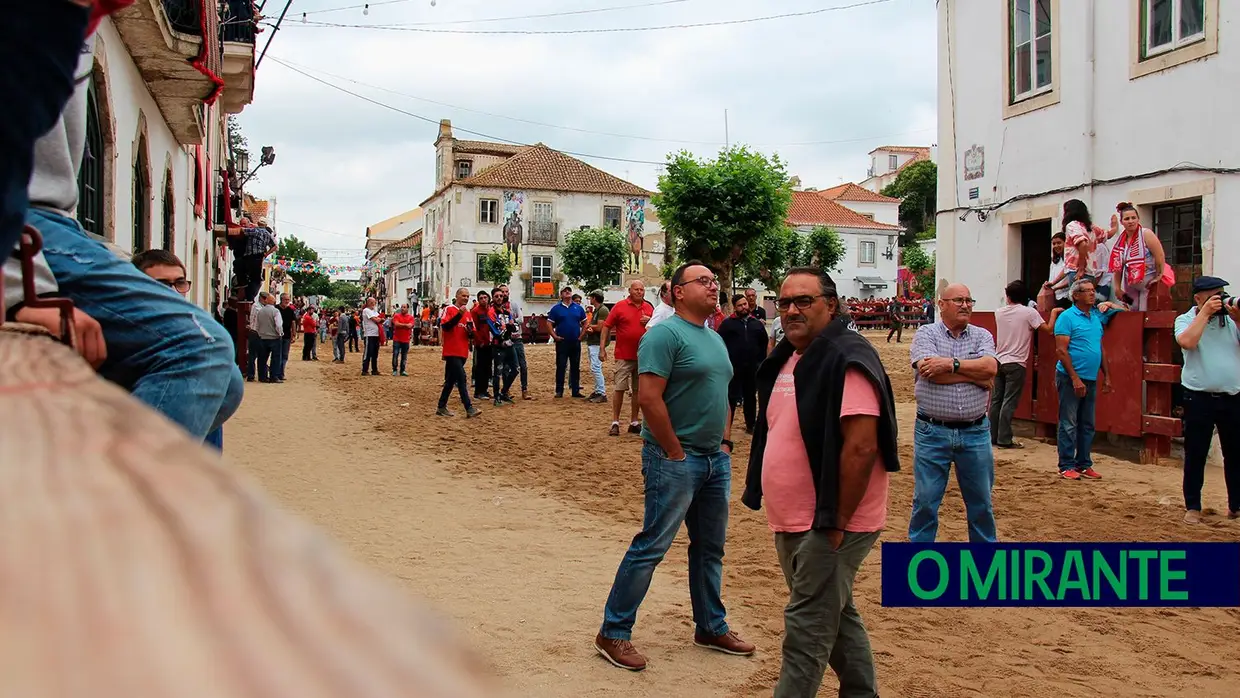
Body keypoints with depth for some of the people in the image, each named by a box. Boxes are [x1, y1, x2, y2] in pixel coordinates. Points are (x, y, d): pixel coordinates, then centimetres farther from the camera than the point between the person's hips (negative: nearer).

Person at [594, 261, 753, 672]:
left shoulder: (716, 340, 15)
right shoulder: (666, 334, -13)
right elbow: (649, 397, -20)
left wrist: (724, 444, 12)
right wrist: (676, 453, -18)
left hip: (715, 460, 9)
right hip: (675, 459, -9)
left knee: (710, 548, 16)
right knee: (651, 546, -5)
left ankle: (711, 628, 30)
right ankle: (613, 634, 6)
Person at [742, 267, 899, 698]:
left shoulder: (846, 360, -18)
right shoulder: (788, 359, 11)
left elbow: (861, 447, -24)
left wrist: (835, 524, -22)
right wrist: (781, 515, 16)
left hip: (827, 527, -10)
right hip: (792, 523, 10)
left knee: (806, 630, -4)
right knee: (837, 617, 21)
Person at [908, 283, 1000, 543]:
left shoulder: (982, 336, 8)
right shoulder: (926, 333, -1)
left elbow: (991, 367, -11)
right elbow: (930, 372, -18)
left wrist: (951, 364, -16)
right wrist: (976, 375, -10)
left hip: (975, 432, 3)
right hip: (932, 431, -3)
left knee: (981, 501, 14)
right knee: (925, 501, 5)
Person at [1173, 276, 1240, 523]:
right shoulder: (1185, 320, 2)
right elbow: (1187, 342, -19)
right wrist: (1205, 312, -15)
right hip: (1199, 398, -3)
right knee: (1195, 454, 2)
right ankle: (1192, 507, 9)